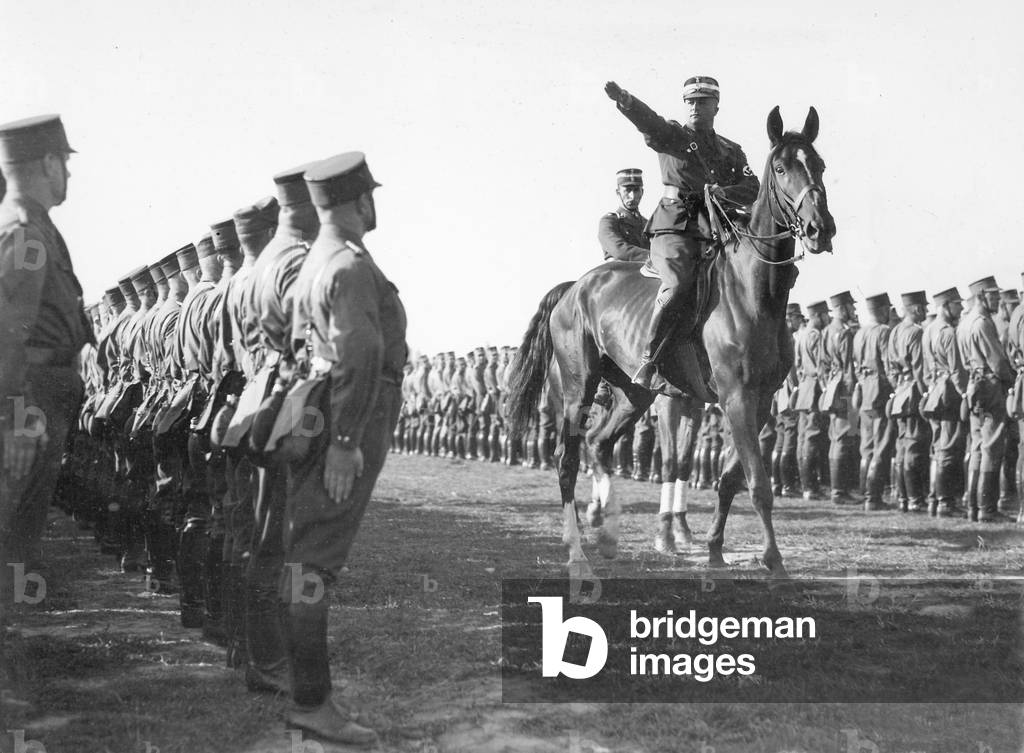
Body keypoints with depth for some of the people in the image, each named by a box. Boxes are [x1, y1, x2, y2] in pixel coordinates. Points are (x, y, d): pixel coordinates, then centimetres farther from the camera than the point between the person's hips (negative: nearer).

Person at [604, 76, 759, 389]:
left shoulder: (732, 151, 23)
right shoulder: (672, 135, 11)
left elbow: (752, 188, 10)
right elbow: (648, 121, -12)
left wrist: (725, 192, -12)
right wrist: (624, 100, -34)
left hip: (713, 235, 5)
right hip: (674, 229, -5)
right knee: (678, 286, -29)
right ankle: (647, 361, -27)